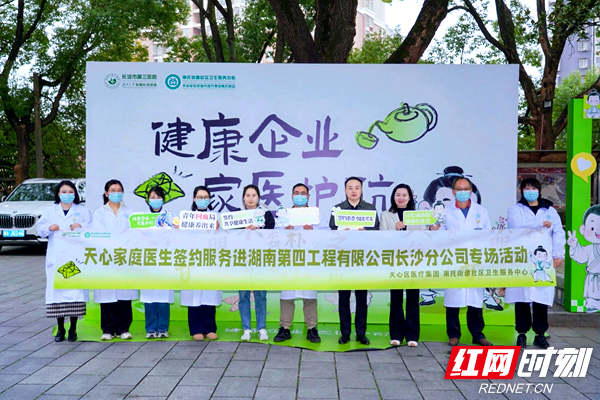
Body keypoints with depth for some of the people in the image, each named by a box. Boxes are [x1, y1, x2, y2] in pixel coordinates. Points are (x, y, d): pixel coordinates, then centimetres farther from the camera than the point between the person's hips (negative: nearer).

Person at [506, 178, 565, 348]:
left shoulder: (550, 211, 15)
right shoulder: (515, 209, 8)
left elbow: (558, 233, 6)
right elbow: (517, 224, -13)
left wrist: (558, 255, -5)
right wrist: (540, 223, -11)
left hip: (543, 262, 1)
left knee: (541, 298, 0)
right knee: (521, 297, 0)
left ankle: (540, 334, 11)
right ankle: (522, 333, 9)